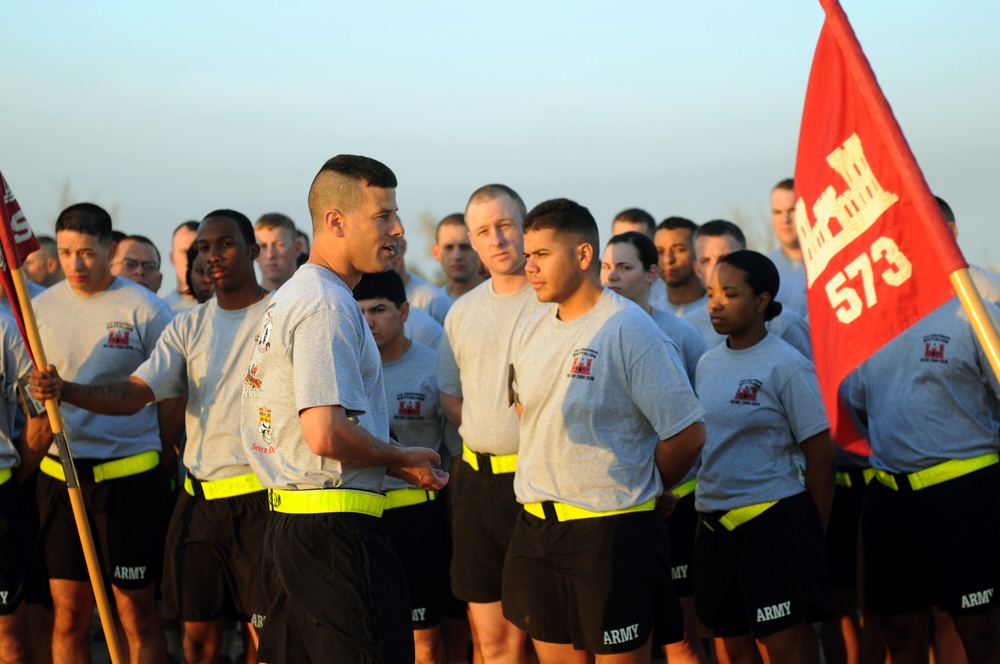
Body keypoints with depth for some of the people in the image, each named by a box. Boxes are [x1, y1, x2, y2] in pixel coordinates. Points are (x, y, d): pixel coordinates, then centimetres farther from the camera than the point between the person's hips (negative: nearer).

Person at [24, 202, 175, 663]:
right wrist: (30, 457, 7)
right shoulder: (40, 308, 8)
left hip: (129, 474, -4)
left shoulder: (145, 309, -4)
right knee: (68, 612, 4)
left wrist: (160, 459, 1)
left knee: (137, 610, -1)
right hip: (58, 474, 4)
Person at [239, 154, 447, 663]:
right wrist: (401, 460, -8)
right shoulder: (326, 305, -15)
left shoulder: (288, 298, 18)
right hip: (334, 524, -11)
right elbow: (326, 433, -25)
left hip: (284, 520, 11)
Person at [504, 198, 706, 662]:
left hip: (611, 531, -6)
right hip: (536, 526, 6)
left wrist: (631, 493, 1)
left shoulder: (631, 331, -11)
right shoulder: (530, 333, 9)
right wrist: (549, 483, 14)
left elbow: (687, 434, -11)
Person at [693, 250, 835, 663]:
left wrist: (812, 536, -5)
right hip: (715, 526, 6)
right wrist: (705, 517, 11)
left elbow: (820, 456, -8)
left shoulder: (786, 367, -9)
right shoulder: (707, 364, 10)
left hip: (774, 522, -6)